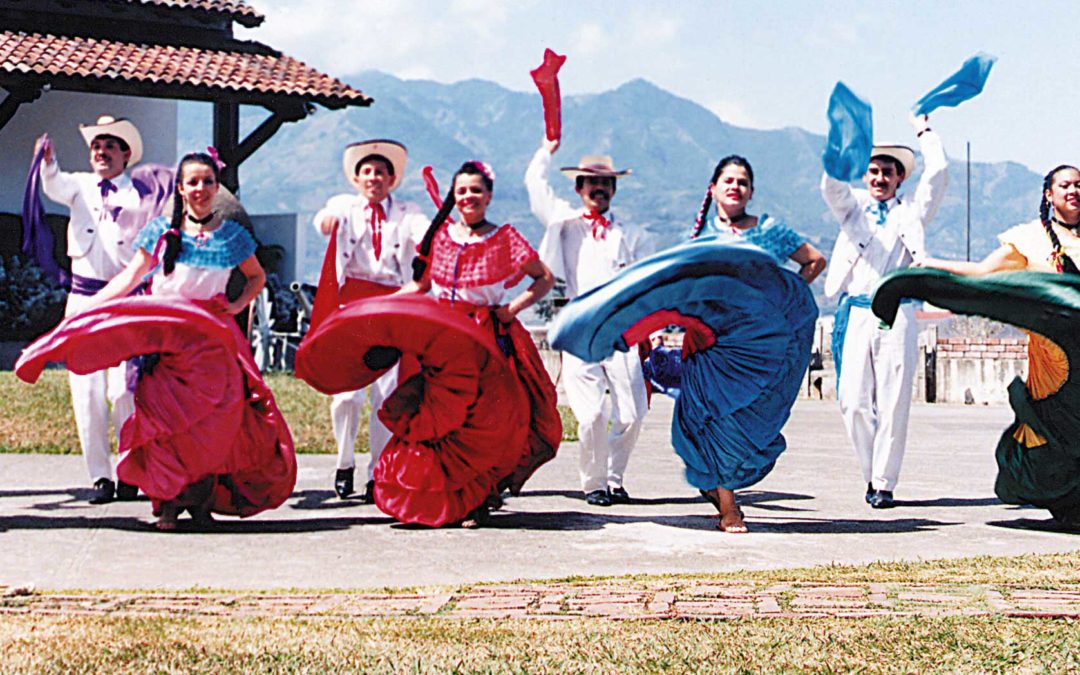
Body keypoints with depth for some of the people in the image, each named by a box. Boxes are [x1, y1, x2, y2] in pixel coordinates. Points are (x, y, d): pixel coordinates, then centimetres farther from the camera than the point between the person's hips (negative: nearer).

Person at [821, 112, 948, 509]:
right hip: (856, 313, 1)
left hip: (897, 315, -1)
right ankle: (873, 473, 13)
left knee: (893, 404, -4)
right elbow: (831, 184, 0)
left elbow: (938, 175, 6)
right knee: (853, 402, -4)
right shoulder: (852, 208, 18)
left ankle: (884, 482, 3)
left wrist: (923, 132, 13)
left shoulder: (912, 212, 16)